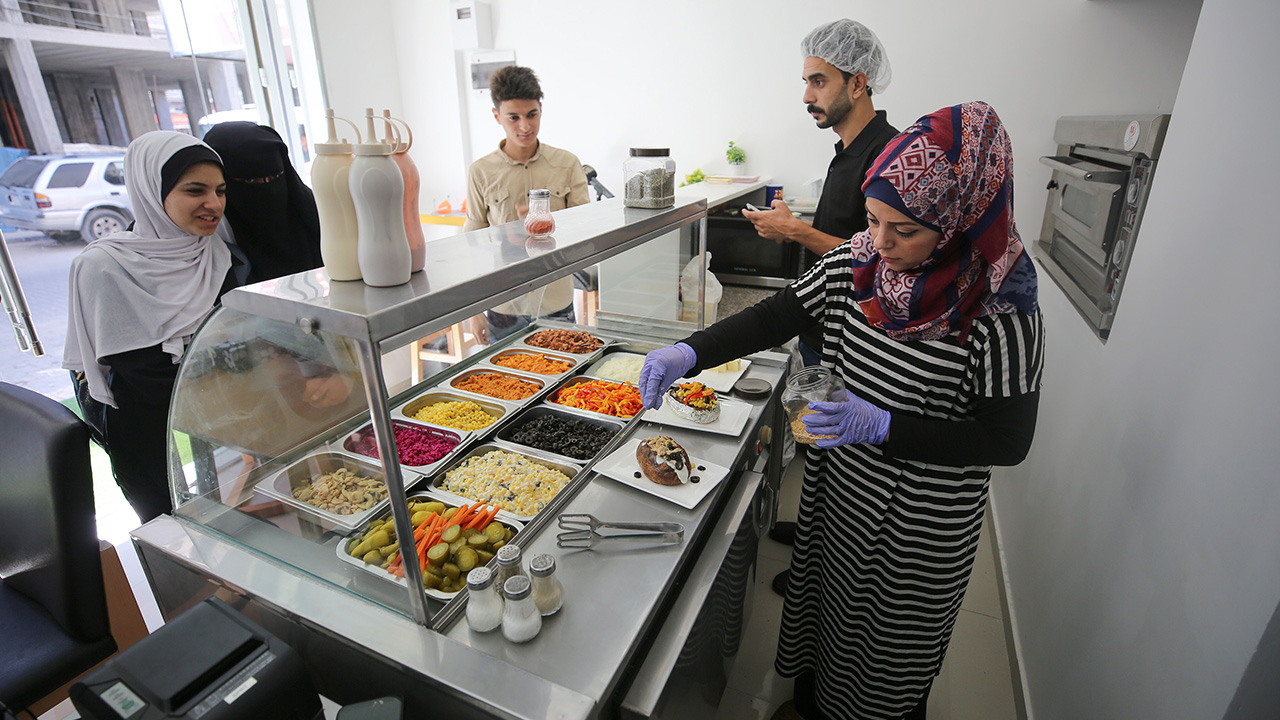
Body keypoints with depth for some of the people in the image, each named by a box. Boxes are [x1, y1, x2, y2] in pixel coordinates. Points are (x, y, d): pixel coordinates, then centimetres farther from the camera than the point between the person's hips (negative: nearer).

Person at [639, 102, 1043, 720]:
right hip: (837, 488, 6)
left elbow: (1007, 441, -18)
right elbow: (776, 316, -5)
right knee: (822, 599, 27)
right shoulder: (856, 263, -9)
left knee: (888, 649, 18)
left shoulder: (999, 315, -24)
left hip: (920, 525, -5)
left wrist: (882, 426, -29)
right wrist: (688, 353, -19)